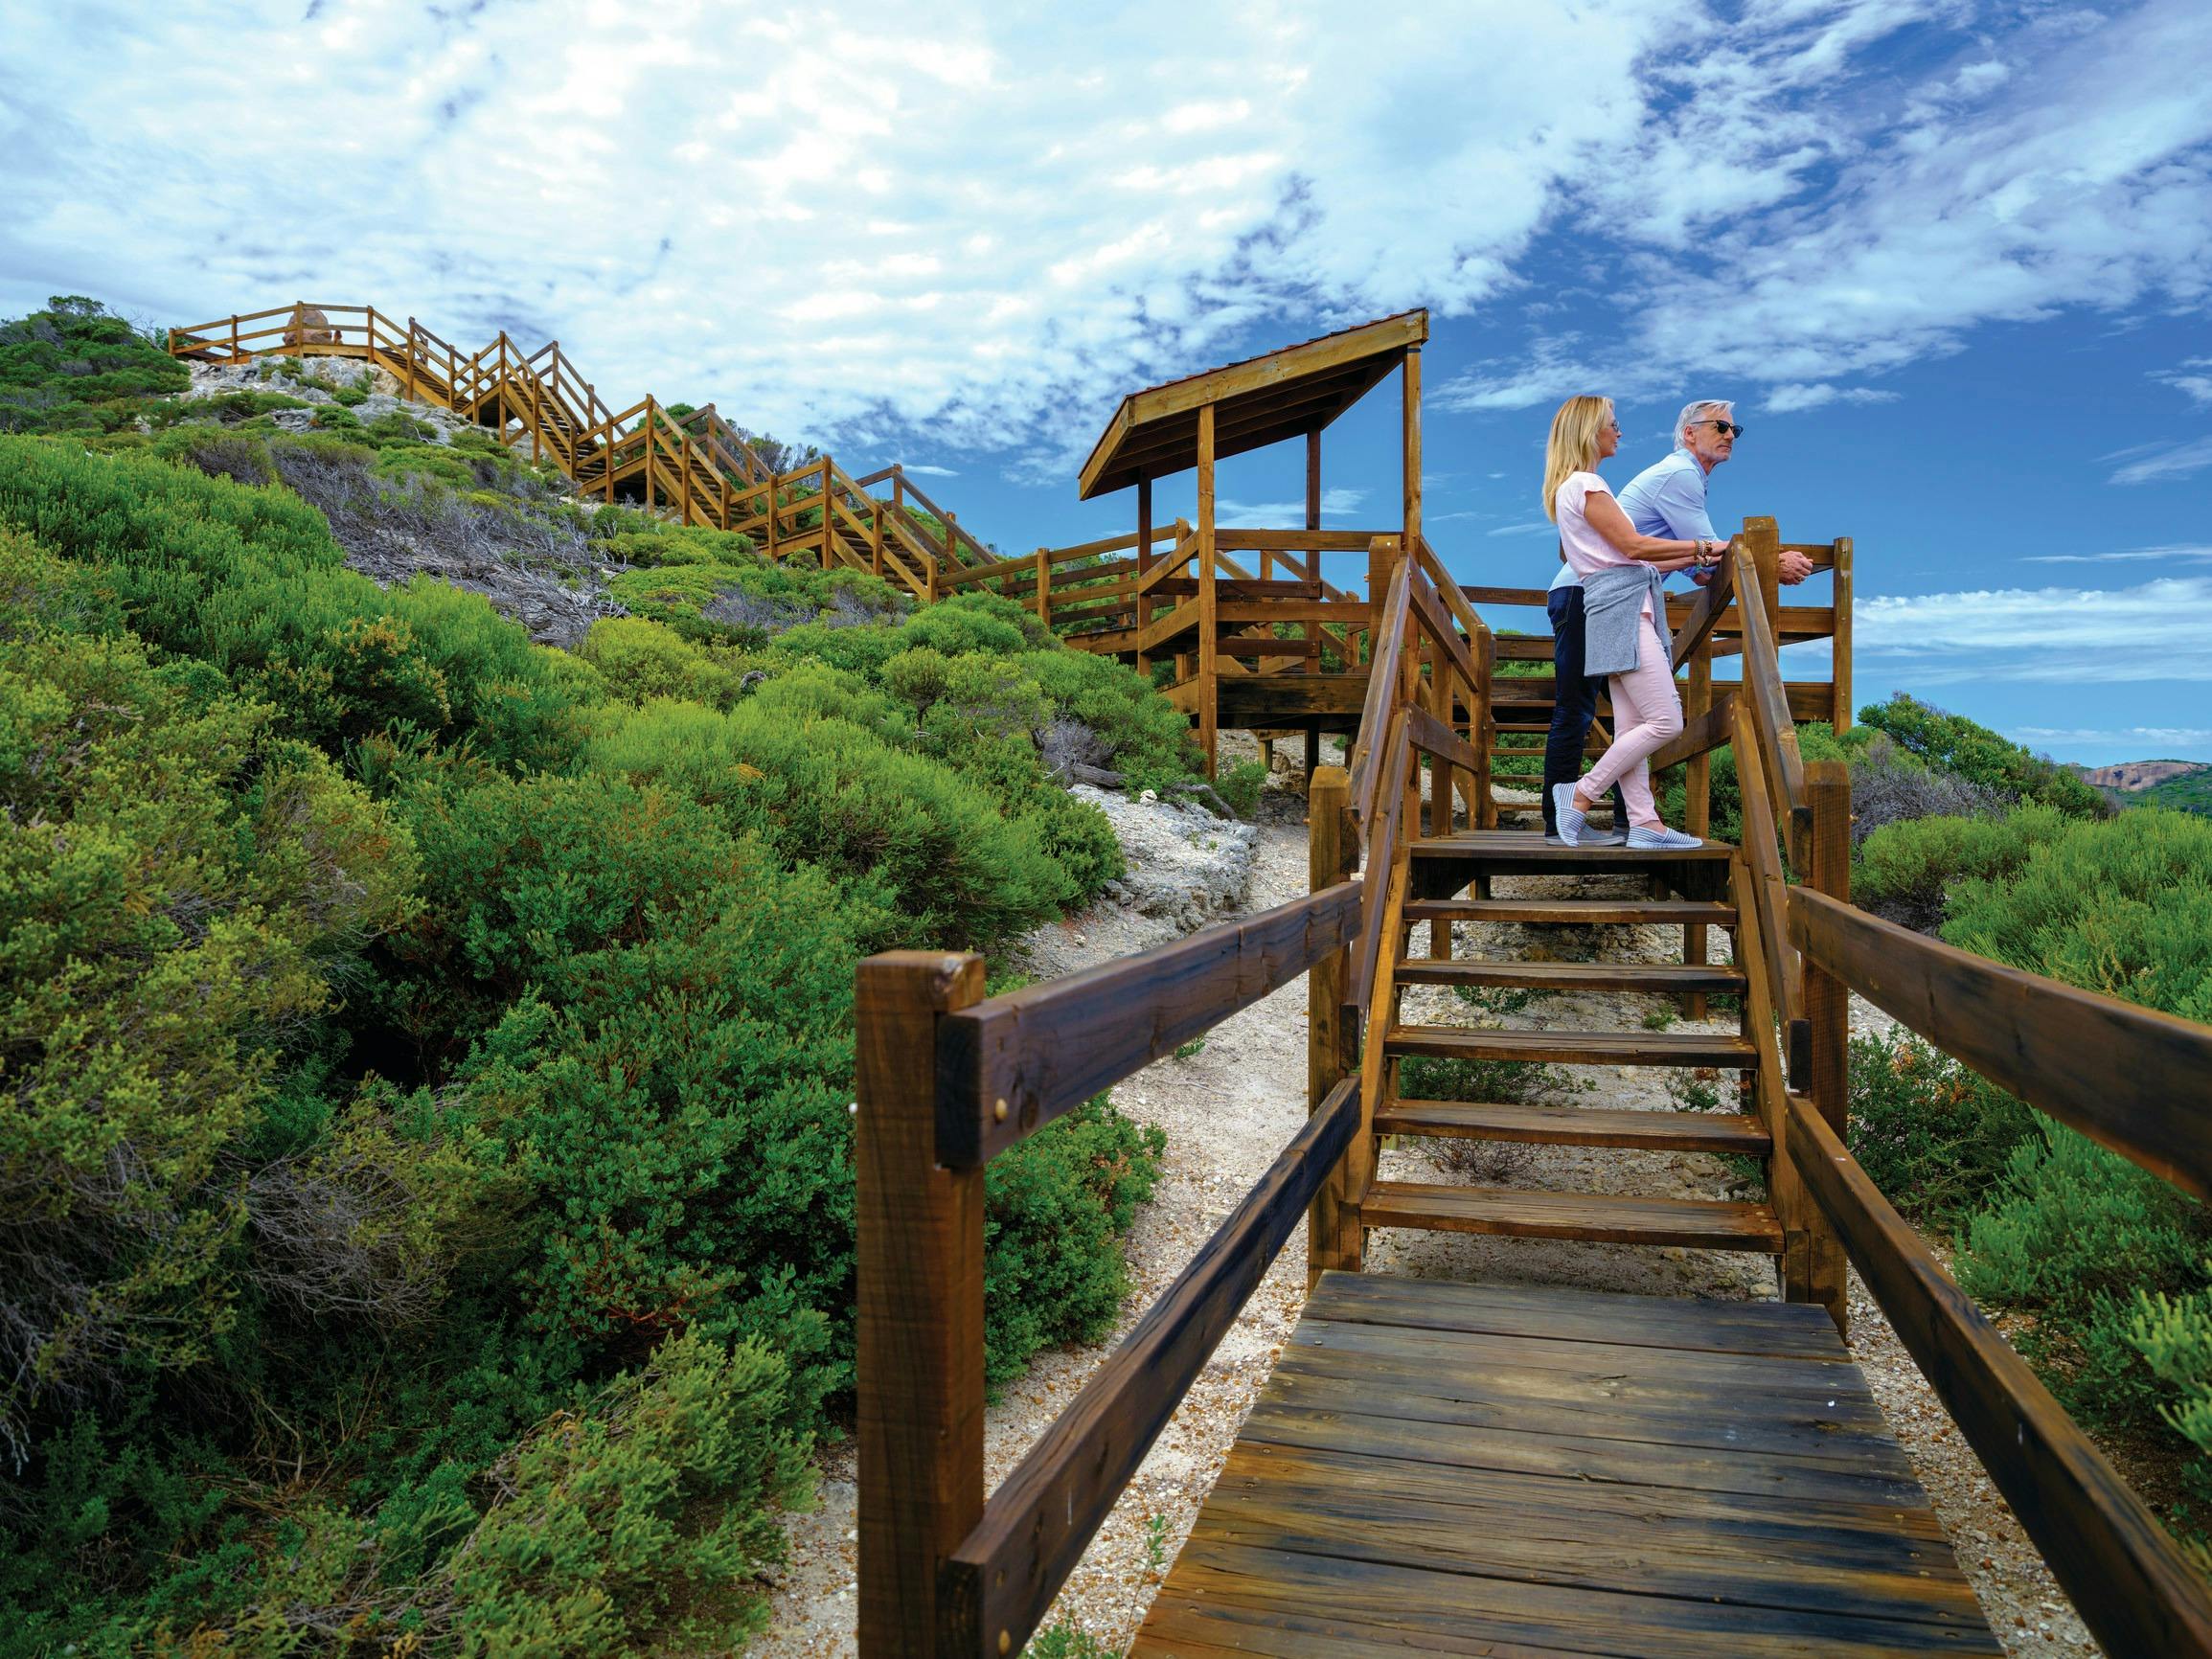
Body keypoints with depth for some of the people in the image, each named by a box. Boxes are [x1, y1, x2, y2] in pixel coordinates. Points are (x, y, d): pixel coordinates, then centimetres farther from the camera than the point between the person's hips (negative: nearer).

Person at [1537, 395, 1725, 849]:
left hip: (1627, 608, 10)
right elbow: (1634, 545, -12)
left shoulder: (1583, 486, 24)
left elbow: (1629, 557, 21)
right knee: (1664, 721, -11)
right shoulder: (1584, 484, -7)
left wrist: (1695, 559, 18)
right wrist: (1702, 546, -4)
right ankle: (1581, 795, -6)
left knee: (1631, 726, 5)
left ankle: (1644, 822, 4)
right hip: (1620, 606, -10)